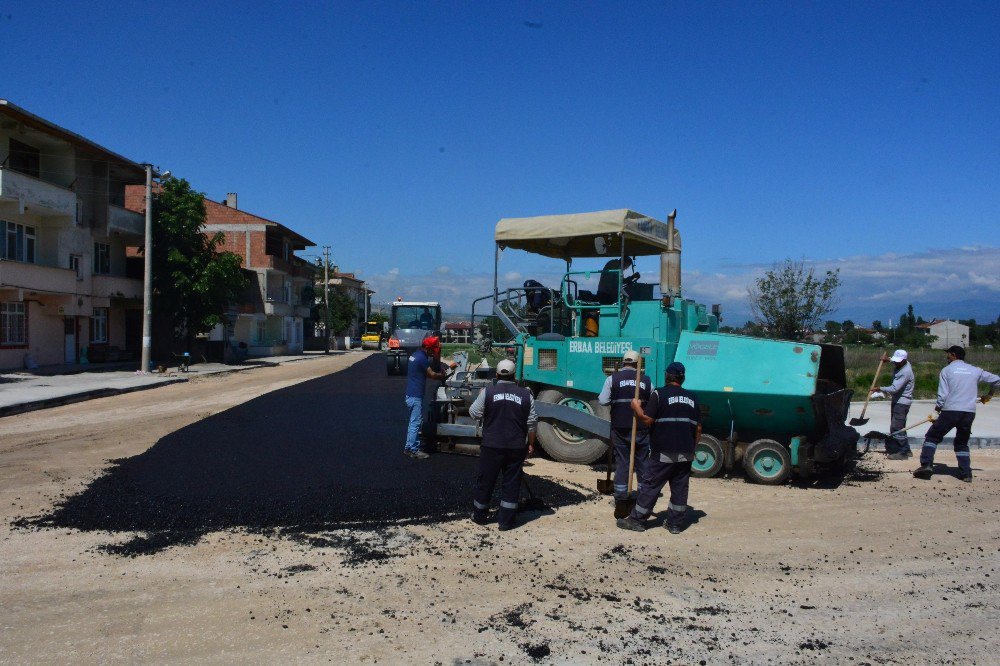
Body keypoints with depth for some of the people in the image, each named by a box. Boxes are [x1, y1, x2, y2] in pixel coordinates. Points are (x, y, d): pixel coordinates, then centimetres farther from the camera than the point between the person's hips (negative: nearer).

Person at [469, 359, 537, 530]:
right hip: (517, 447, 1)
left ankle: (479, 516, 25)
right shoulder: (526, 395, 1)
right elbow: (532, 423, 4)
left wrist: (480, 397, 20)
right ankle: (506, 521, 9)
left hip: (492, 446, -1)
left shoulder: (488, 392, -6)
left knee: (485, 481, 12)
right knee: (511, 484, 7)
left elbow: (474, 413, 3)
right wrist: (531, 444, 14)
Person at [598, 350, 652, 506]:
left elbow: (603, 401, -6)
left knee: (621, 462, 6)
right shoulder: (646, 380, 0)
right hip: (641, 428, 1)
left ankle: (621, 496, 7)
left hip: (619, 427, -1)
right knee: (642, 461, 13)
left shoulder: (612, 379, -4)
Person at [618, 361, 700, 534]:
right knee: (680, 489, 10)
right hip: (686, 453, 4)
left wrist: (637, 408, 3)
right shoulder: (692, 398, 10)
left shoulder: (660, 394, -7)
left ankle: (636, 520, 7)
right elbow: (698, 428, 11)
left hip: (663, 452, -4)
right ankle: (675, 523, 15)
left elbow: (647, 420, -13)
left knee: (650, 486, 2)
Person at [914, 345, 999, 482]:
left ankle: (926, 465, -8)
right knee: (962, 443, 19)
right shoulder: (975, 371, 12)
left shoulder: (947, 370, 3)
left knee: (932, 436, 7)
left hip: (950, 411, -4)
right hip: (969, 413, 4)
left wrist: (938, 407, 11)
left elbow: (942, 395, -4)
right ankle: (966, 474, 10)